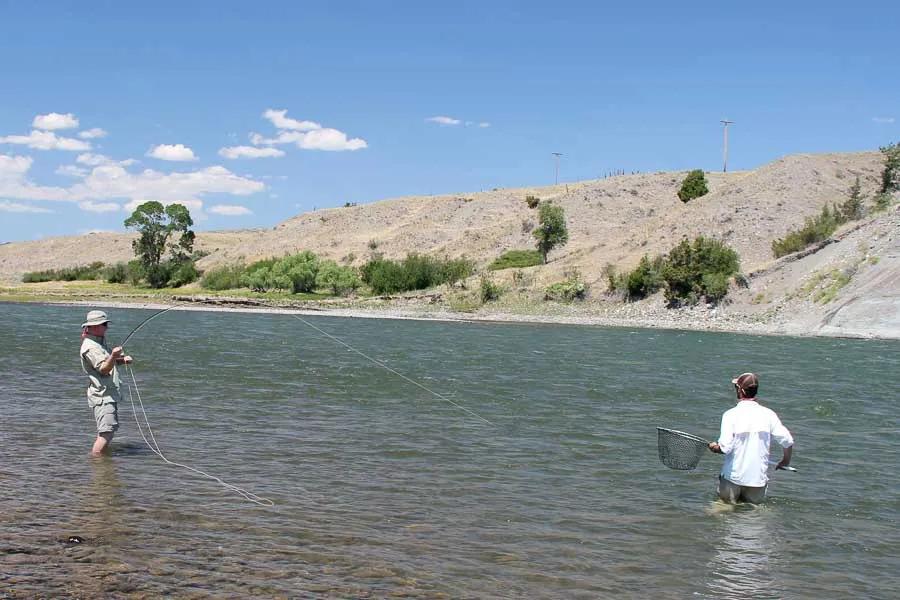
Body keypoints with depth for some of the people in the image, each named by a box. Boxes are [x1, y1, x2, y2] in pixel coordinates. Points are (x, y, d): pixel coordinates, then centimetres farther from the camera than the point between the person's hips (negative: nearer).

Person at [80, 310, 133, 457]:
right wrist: (113, 356, -44)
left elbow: (110, 362, 28)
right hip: (101, 395, -10)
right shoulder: (90, 347, -15)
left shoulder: (100, 341, 16)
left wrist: (122, 360, 7)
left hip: (109, 393, 10)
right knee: (107, 430, -19)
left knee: (109, 429, 16)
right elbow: (103, 368, -25)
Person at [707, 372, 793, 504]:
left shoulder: (730, 414, -12)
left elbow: (725, 448, -18)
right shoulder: (768, 414, -2)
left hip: (733, 477, -2)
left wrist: (714, 447, 4)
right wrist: (785, 461, 17)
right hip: (759, 478, 2)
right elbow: (788, 441, -2)